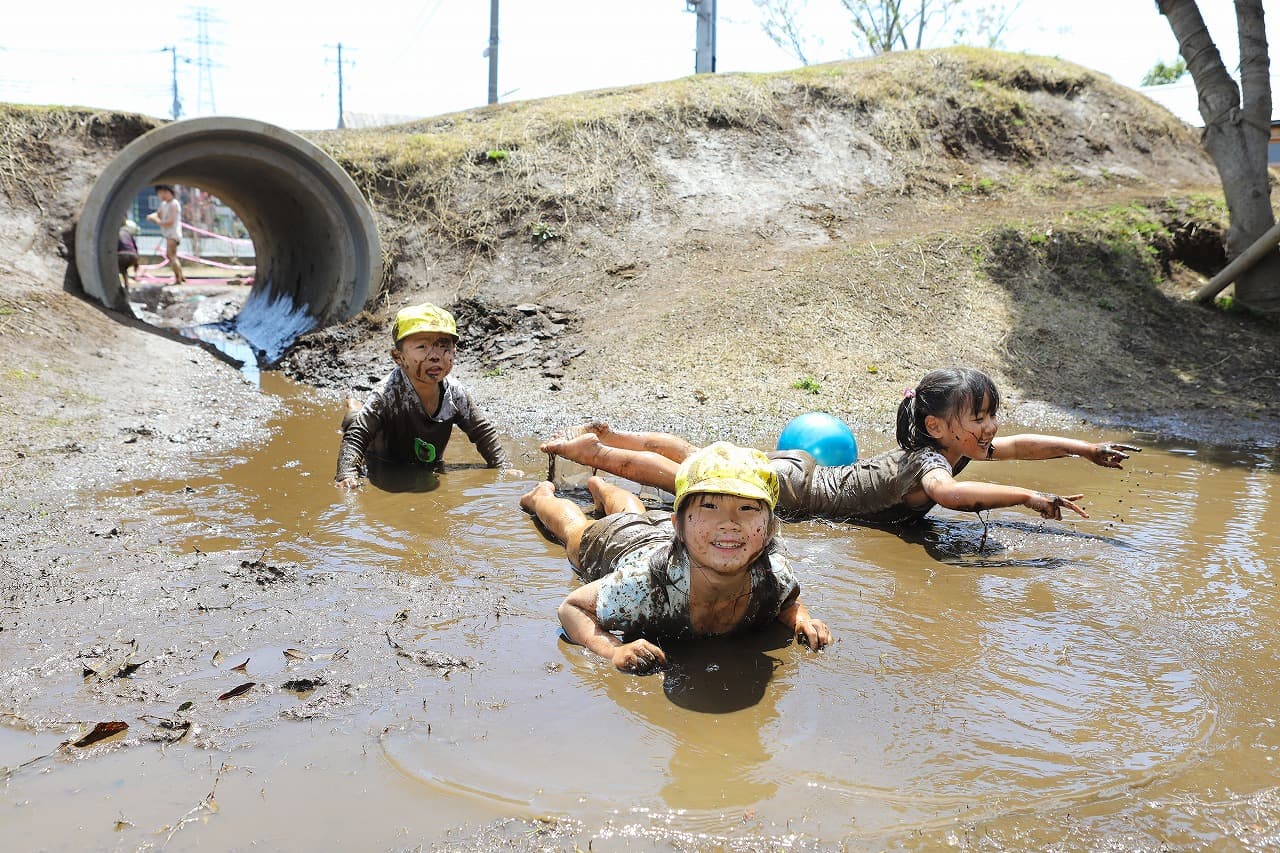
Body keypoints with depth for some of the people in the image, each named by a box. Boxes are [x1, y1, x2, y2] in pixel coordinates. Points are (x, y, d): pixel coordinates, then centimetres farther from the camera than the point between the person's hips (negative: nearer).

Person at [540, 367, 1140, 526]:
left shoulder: (960, 447, -2)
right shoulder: (929, 462, -28)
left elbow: (1020, 444, 7)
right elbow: (947, 493, -50)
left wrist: (1085, 449, 0)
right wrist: (1027, 496, -48)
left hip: (800, 470, 8)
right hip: (787, 492, -8)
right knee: (682, 476, 1)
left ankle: (604, 433, 30)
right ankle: (586, 449, 11)